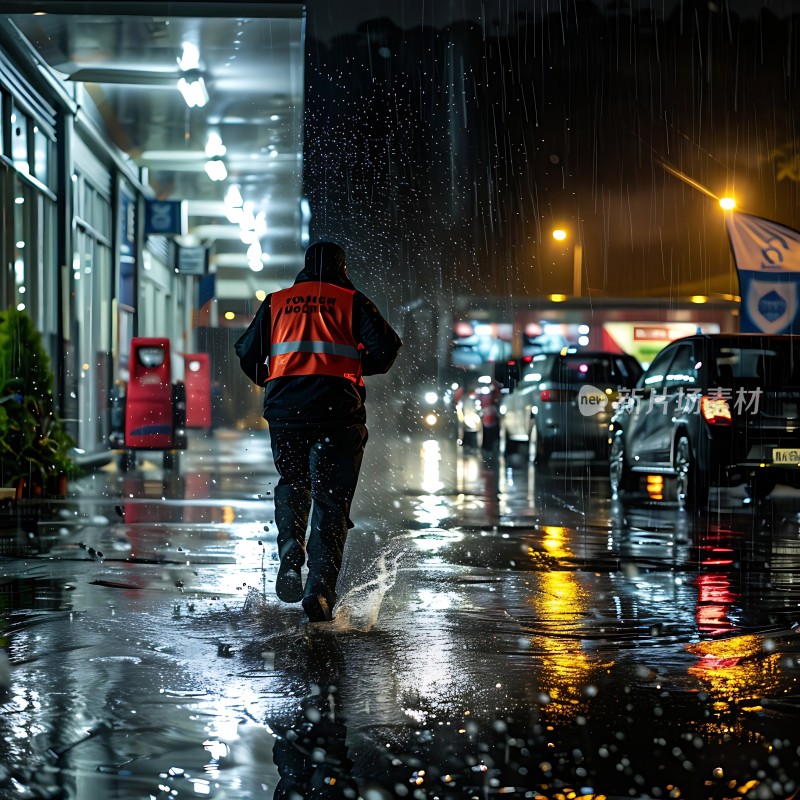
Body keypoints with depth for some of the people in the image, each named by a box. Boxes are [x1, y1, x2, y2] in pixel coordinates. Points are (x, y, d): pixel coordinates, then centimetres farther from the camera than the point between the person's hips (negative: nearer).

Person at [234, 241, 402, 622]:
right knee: (331, 501, 4)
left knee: (291, 483, 24)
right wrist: (359, 367, 15)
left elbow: (247, 353, 10)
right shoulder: (352, 302, 8)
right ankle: (320, 588, -9)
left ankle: (290, 548, -3)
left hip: (284, 411, 2)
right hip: (338, 414, -2)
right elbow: (386, 347, -4)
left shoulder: (276, 302, 14)